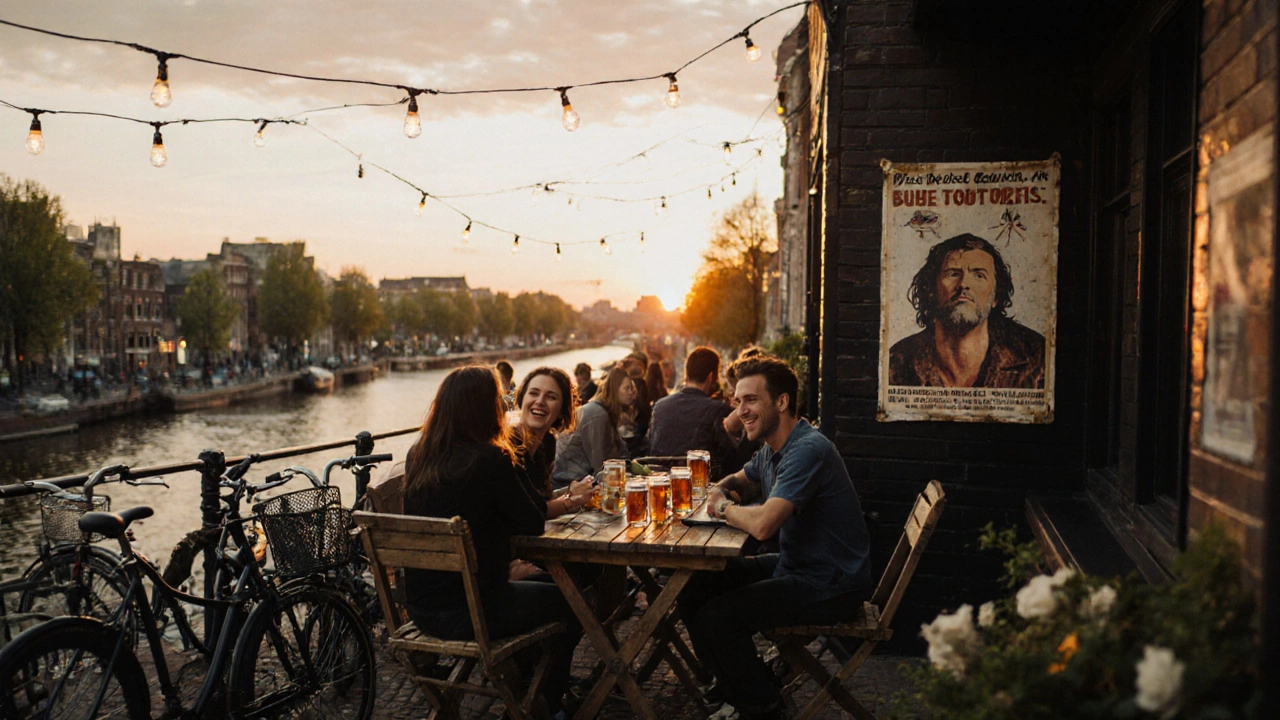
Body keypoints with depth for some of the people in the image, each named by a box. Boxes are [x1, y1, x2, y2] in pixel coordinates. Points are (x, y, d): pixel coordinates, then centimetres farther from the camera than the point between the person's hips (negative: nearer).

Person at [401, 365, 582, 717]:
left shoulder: (416, 457, 0)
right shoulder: (490, 459, -21)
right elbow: (534, 525, -10)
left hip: (420, 609, 7)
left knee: (533, 585, 33)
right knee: (569, 606, 19)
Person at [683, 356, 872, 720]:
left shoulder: (807, 450, -25)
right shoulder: (771, 448, 7)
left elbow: (763, 525, -35)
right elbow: (739, 482, 24)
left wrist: (724, 506, -14)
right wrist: (721, 490, -1)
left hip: (830, 585, -10)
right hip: (792, 565, 10)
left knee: (716, 616, -20)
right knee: (695, 588, 6)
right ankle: (734, 686, 23)